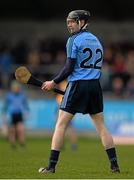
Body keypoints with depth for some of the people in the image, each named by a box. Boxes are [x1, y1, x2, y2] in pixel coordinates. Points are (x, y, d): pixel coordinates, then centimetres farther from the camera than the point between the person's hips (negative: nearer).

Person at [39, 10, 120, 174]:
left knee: (60, 125, -2)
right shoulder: (96, 40, 15)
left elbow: (69, 68, -11)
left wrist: (54, 82, -1)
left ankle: (51, 166, -5)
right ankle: (114, 165, 7)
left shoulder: (74, 40, -6)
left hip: (77, 85, -6)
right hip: (95, 86, 6)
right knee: (101, 126, 11)